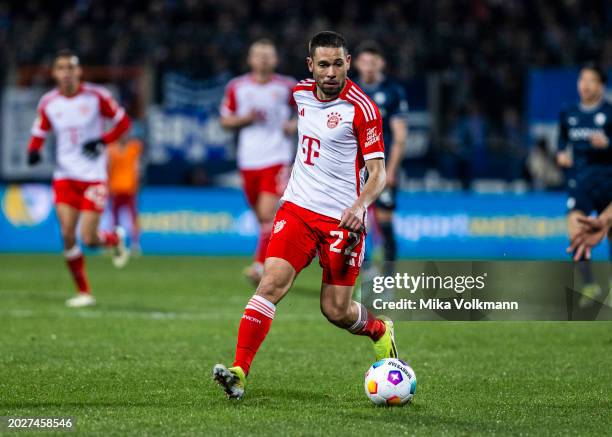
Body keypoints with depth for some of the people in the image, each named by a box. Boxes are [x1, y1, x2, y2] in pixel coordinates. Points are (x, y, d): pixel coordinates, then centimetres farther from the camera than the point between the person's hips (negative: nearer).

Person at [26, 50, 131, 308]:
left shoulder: (96, 97, -7)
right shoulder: (48, 103, 2)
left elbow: (123, 122, 2)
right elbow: (38, 134, 11)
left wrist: (102, 141, -13)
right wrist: (34, 152, -11)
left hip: (93, 176, -3)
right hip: (65, 176, 3)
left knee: (89, 239, -9)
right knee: (67, 234, -8)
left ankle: (116, 239, 28)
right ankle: (83, 292, 6)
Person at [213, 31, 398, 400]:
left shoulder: (362, 109, -12)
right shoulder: (301, 93, 5)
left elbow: (379, 172, -14)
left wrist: (359, 206, -31)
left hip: (342, 218, -4)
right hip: (298, 207, 4)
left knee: (336, 311, 1)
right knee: (272, 283, -16)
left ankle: (380, 331, 35)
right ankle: (239, 372, -21)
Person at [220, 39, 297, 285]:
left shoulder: (287, 87, 1)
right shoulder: (237, 87, 4)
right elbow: (225, 121, 10)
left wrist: (294, 125, -5)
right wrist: (246, 119, -9)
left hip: (276, 160, -3)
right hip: (248, 161, 3)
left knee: (268, 214, -17)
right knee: (262, 217, 11)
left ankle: (260, 265, -17)